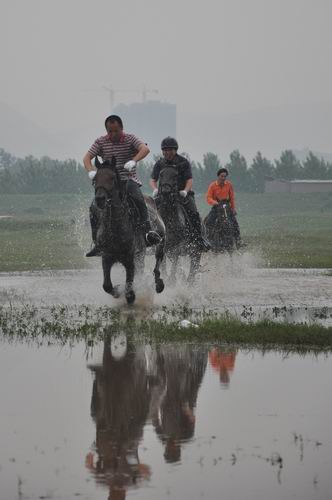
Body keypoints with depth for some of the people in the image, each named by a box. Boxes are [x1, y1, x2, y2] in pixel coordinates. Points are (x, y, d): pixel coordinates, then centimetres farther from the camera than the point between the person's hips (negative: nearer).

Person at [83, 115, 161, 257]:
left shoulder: (130, 139, -1)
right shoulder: (101, 142, 5)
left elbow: (145, 149, -17)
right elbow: (87, 157, -2)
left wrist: (133, 161, -36)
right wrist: (91, 171, -24)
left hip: (129, 179, -2)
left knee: (138, 199, -32)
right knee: (94, 208, -16)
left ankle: (148, 230, -33)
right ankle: (97, 243, -9)